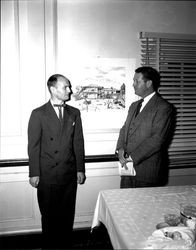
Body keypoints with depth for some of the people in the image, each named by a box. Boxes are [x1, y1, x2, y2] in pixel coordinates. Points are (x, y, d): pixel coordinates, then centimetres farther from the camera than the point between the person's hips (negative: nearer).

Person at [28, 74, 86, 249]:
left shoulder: (74, 113, 7)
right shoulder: (38, 114, -4)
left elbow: (78, 142, 7)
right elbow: (33, 146, -4)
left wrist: (80, 169, 6)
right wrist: (34, 173, -6)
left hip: (70, 174, 3)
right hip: (47, 174, -3)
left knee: (67, 214, 12)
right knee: (49, 215, 11)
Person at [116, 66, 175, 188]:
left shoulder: (164, 107, -9)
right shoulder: (134, 106, 17)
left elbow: (157, 139, -17)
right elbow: (124, 129, 15)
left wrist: (131, 157, -17)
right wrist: (120, 149, -4)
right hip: (128, 168, 6)